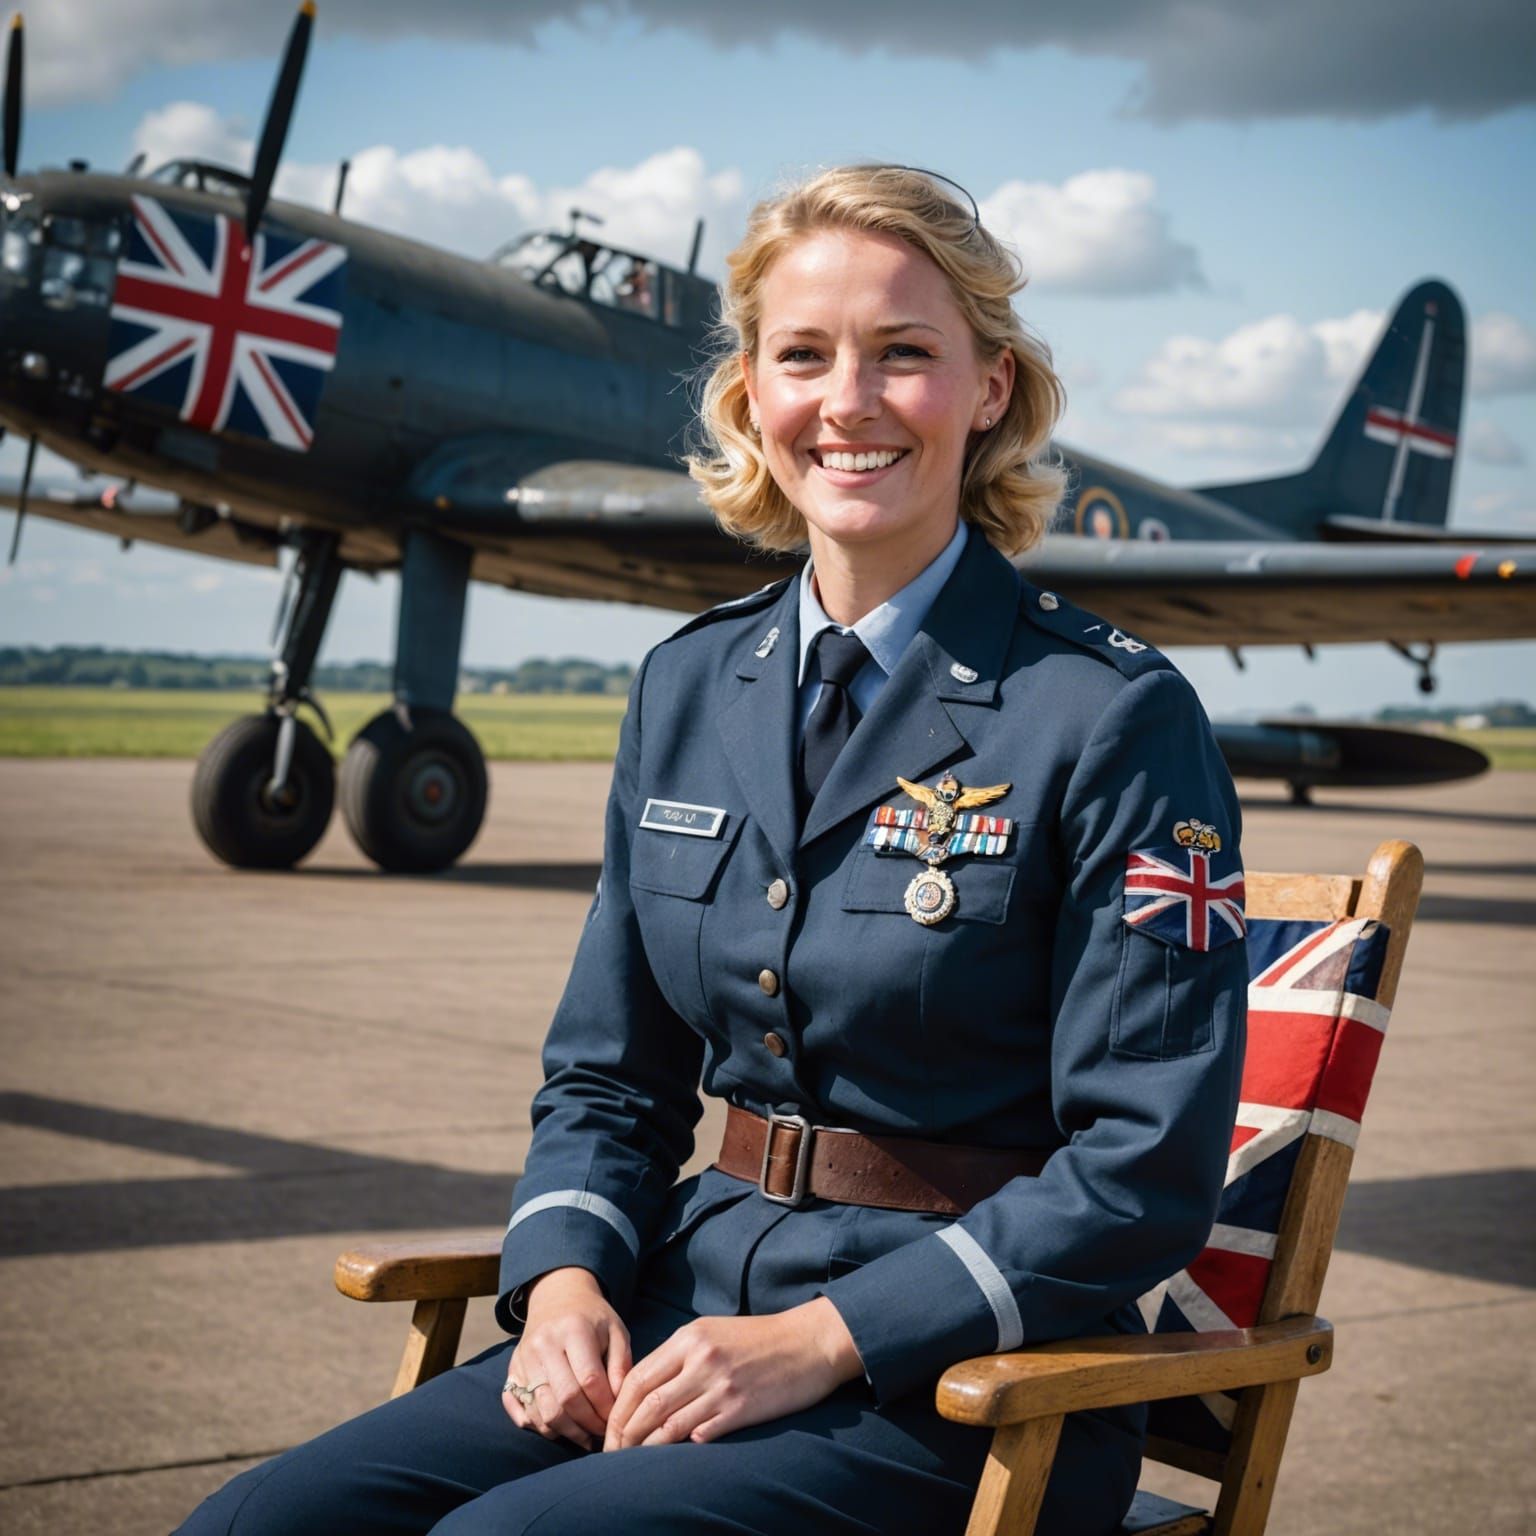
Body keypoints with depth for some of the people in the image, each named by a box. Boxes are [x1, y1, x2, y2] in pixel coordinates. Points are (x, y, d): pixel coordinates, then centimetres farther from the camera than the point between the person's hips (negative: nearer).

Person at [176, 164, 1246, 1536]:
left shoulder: (1114, 717, -9)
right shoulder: (687, 688, 9)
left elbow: (1146, 1170, -11)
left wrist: (816, 1338, -18)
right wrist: (567, 1279, -4)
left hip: (956, 1385, -5)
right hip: (691, 1313, 5)